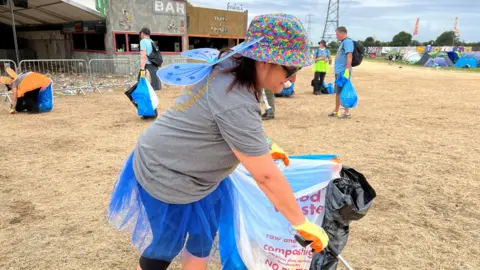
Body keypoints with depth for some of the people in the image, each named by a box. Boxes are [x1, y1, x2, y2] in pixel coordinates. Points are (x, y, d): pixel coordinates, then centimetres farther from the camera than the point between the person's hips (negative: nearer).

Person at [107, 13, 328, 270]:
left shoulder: (230, 66, -6)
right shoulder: (235, 103, -35)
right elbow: (266, 176, -29)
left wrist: (265, 146, 17)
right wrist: (304, 225, -18)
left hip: (177, 166, 9)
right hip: (166, 179, -9)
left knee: (203, 233, 21)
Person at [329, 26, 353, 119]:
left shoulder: (347, 41, -11)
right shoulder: (343, 42, 19)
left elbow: (349, 56, -21)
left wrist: (347, 70, -27)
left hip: (343, 71, -10)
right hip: (339, 71, 10)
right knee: (338, 91, 14)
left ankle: (347, 113, 1)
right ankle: (336, 111, 23)